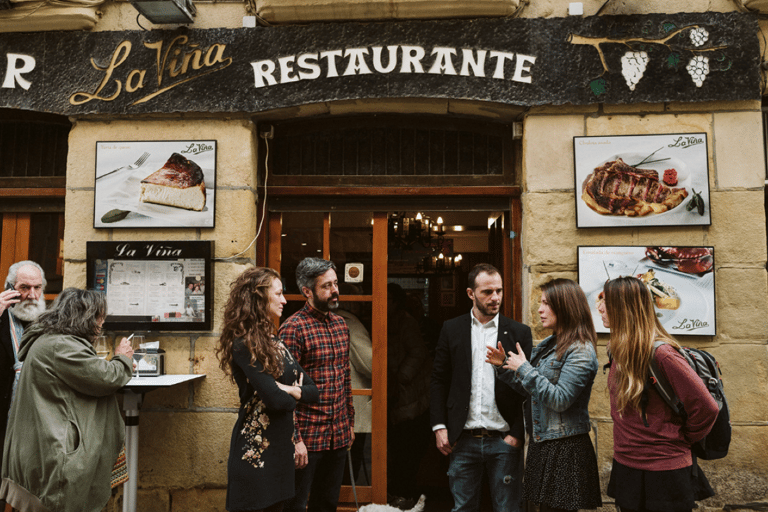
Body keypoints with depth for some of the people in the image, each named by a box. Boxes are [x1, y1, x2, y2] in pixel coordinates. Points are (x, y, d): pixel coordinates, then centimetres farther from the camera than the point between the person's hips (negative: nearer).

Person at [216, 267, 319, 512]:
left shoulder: (274, 341, 10)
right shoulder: (243, 344, -16)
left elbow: (312, 390, 7)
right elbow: (275, 398, -24)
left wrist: (288, 390, -13)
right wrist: (295, 396, -2)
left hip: (281, 444, 8)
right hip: (256, 447, -8)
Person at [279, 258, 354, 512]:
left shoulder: (341, 324, 8)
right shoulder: (293, 328, -14)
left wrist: (350, 422, 16)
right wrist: (294, 439, -17)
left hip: (339, 434, 7)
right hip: (307, 436, -6)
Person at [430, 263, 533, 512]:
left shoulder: (519, 332, 1)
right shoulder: (452, 329, 4)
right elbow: (439, 380, 5)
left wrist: (517, 434, -6)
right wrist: (439, 426, -2)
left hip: (504, 440, -1)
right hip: (462, 440, 1)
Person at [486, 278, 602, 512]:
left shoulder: (580, 351, -15)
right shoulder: (548, 345, 11)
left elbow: (560, 399, -22)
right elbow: (531, 388, 17)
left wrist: (524, 368, -18)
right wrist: (504, 365, 5)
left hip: (564, 449, -8)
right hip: (542, 443, 8)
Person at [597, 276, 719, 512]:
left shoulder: (661, 355, -21)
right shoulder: (621, 351, 4)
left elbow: (706, 408, -19)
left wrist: (681, 441, -5)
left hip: (662, 474, -7)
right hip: (625, 466, 8)